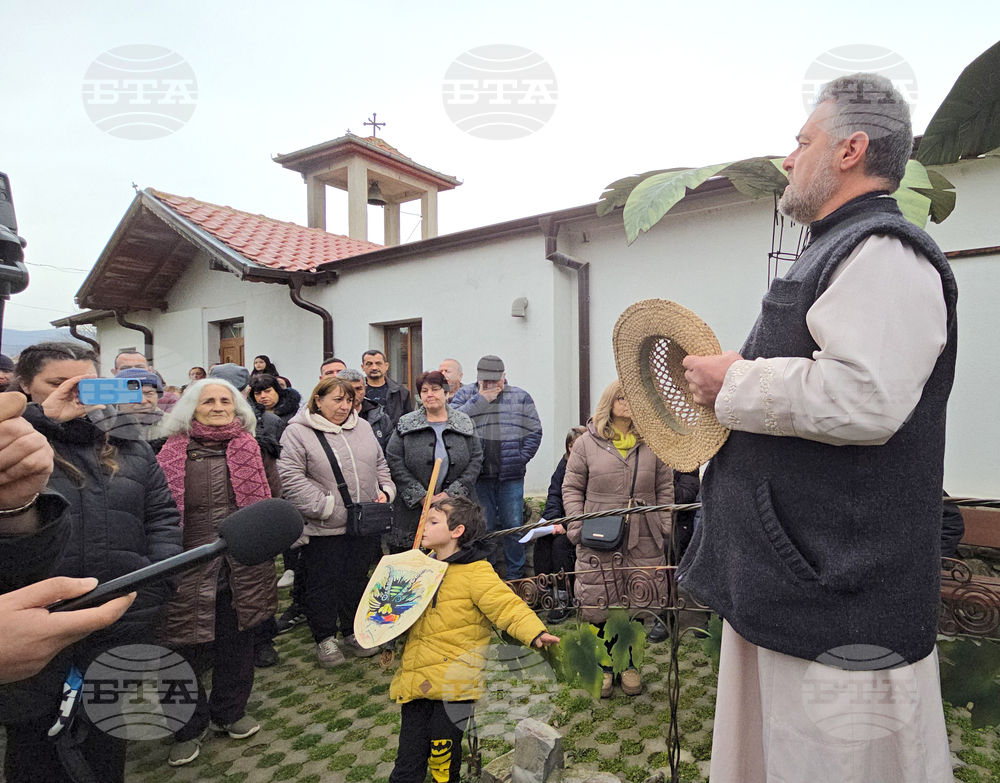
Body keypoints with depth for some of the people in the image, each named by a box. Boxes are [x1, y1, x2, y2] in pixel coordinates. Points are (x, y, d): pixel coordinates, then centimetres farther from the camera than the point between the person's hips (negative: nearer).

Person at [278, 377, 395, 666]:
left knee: (357, 578, 16)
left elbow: (380, 465, 18)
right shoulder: (297, 432, -8)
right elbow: (291, 479, -16)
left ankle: (352, 631, 34)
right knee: (324, 581, 7)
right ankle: (325, 638, 25)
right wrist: (330, 508, -19)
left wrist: (385, 491, 0)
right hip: (323, 528, -5)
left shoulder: (363, 427, 10)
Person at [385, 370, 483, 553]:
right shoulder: (405, 426, 5)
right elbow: (395, 462, -2)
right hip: (414, 509, 0)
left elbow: (476, 460, 2)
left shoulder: (465, 424, 7)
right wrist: (421, 497, -10)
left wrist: (451, 493, -8)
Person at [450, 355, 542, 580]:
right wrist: (480, 400, -11)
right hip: (478, 476, 0)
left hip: (511, 477, 0)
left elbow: (534, 432, 6)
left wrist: (520, 459, -3)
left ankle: (516, 577, 21)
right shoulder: (466, 395, 6)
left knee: (513, 527, 7)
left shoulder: (521, 397, 6)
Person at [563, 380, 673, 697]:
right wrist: (577, 526, -4)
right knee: (599, 605, 4)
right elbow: (572, 488, 5)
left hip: (643, 539, 1)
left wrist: (664, 527, 4)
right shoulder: (587, 443, 3)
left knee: (638, 602, 8)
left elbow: (664, 488, 12)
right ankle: (605, 664, 26)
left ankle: (628, 662, 30)